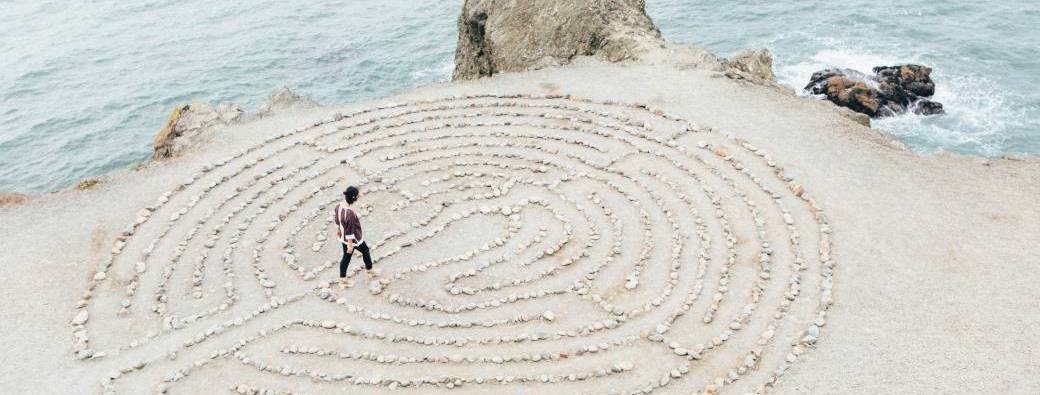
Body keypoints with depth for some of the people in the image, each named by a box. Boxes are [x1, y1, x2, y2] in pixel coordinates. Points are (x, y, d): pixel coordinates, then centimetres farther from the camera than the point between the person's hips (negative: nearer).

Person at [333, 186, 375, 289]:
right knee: (366, 252, 21)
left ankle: (342, 281, 33)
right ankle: (370, 272, 45)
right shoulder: (350, 213, -37)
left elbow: (336, 220, 6)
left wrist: (337, 231, 23)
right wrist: (350, 245, -18)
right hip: (353, 239, -7)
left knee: (346, 257, 22)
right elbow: (350, 230, -29)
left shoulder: (339, 206, -12)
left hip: (343, 238, 7)